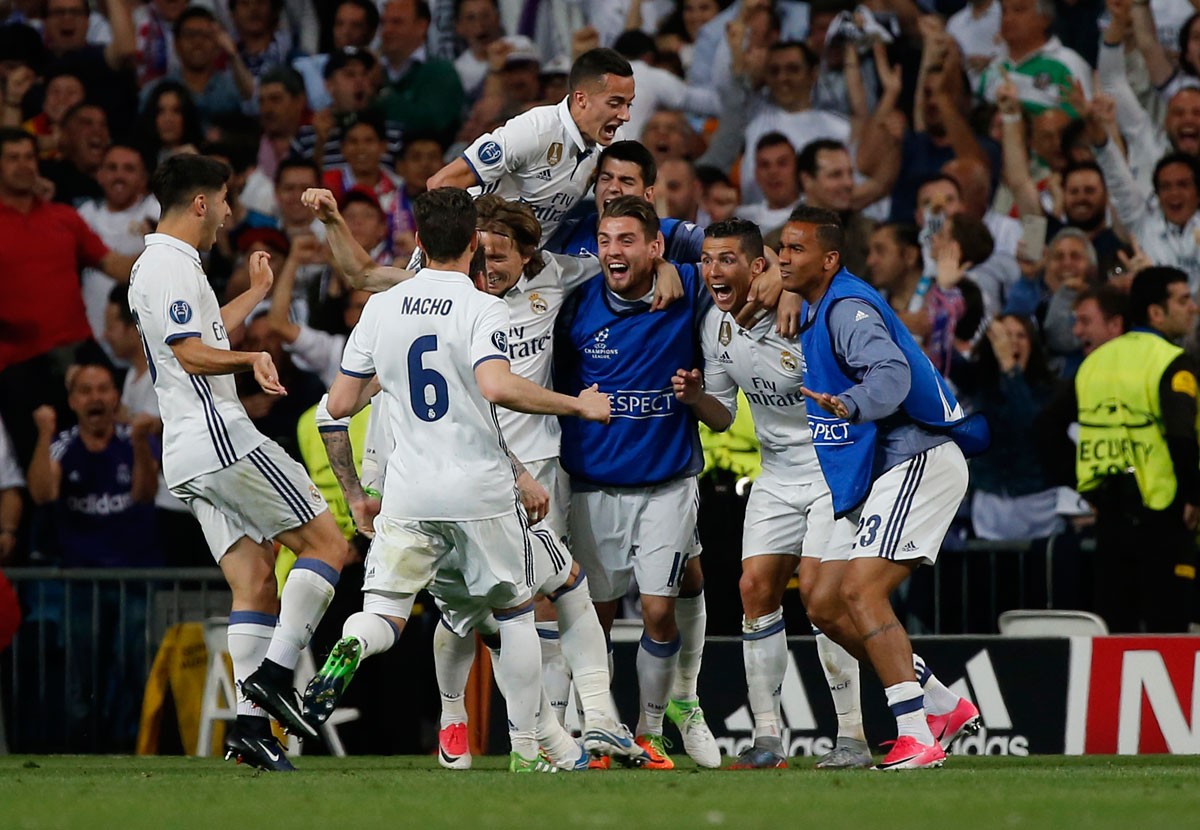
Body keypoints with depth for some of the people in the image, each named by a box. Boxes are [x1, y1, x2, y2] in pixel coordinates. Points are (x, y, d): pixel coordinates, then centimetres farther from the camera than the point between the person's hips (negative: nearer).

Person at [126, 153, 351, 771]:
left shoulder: (151, 267, 23)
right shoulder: (173, 266, -9)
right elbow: (192, 353, -20)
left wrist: (256, 293, 50)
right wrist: (251, 359, -35)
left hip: (186, 458, 10)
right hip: (219, 437, -10)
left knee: (254, 579, 4)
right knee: (327, 544, -7)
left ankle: (251, 722, -6)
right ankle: (274, 674, -15)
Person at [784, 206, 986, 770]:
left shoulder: (849, 309, -15)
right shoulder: (813, 312, 16)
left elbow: (892, 373, -34)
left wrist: (849, 405, -53)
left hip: (919, 462, -11)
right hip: (873, 479, 11)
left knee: (860, 592, -22)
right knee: (825, 606, 7)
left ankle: (917, 738, -25)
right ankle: (945, 707, 15)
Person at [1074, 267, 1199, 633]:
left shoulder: (1095, 360, 10)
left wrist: (1091, 493, 16)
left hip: (1109, 511, 6)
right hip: (1159, 510, -6)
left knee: (1113, 620, 12)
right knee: (1166, 626, -2)